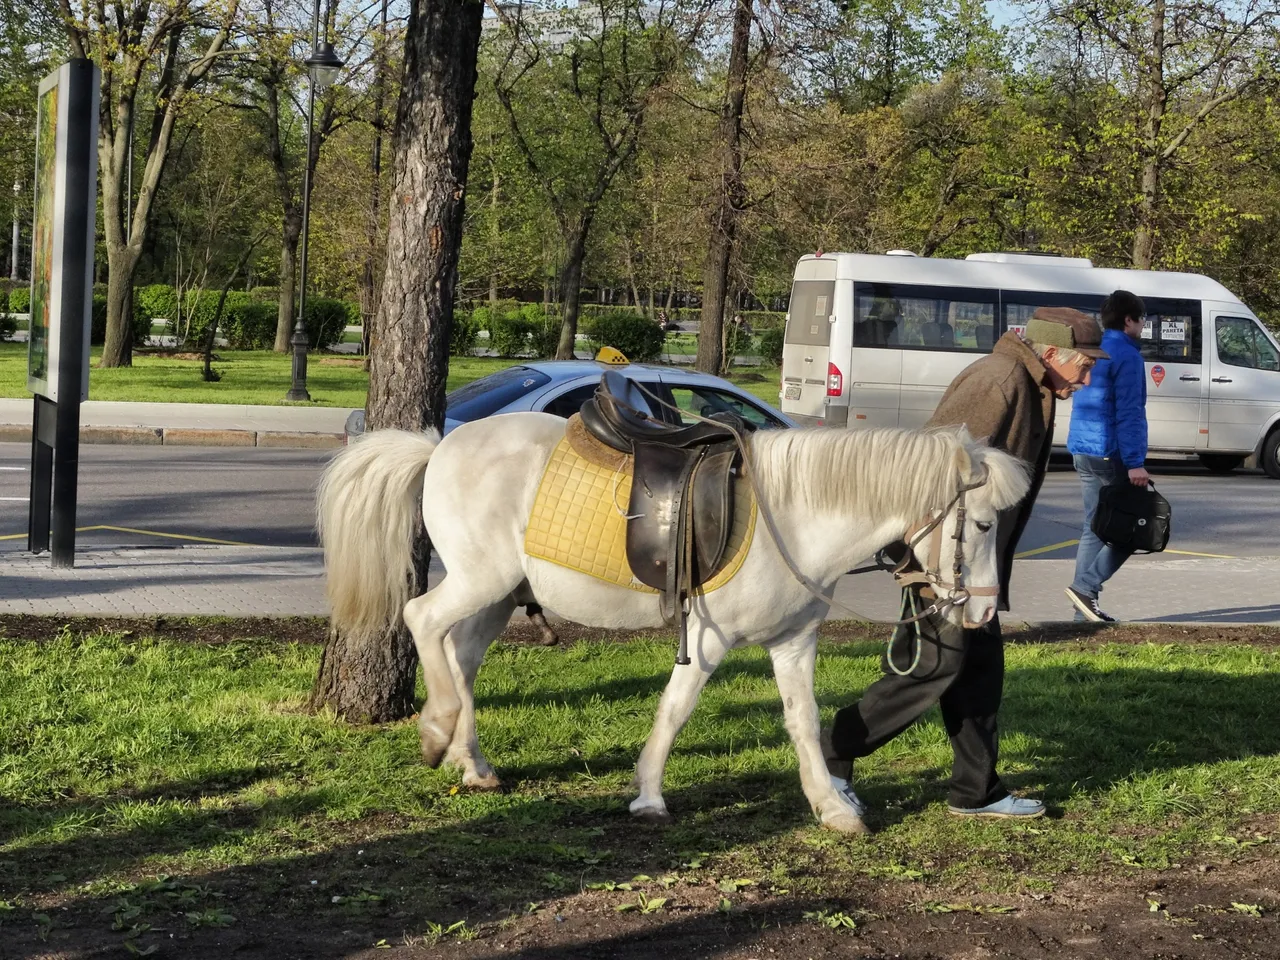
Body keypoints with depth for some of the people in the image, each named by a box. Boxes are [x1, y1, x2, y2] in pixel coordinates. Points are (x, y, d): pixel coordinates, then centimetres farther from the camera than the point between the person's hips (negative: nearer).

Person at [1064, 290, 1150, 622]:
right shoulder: (1126, 356, -11)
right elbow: (1128, 413, -18)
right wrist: (1135, 463, -21)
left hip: (1082, 451, 9)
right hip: (1111, 454, -9)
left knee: (1094, 527, 10)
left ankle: (1085, 607, 7)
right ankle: (1086, 587, -12)